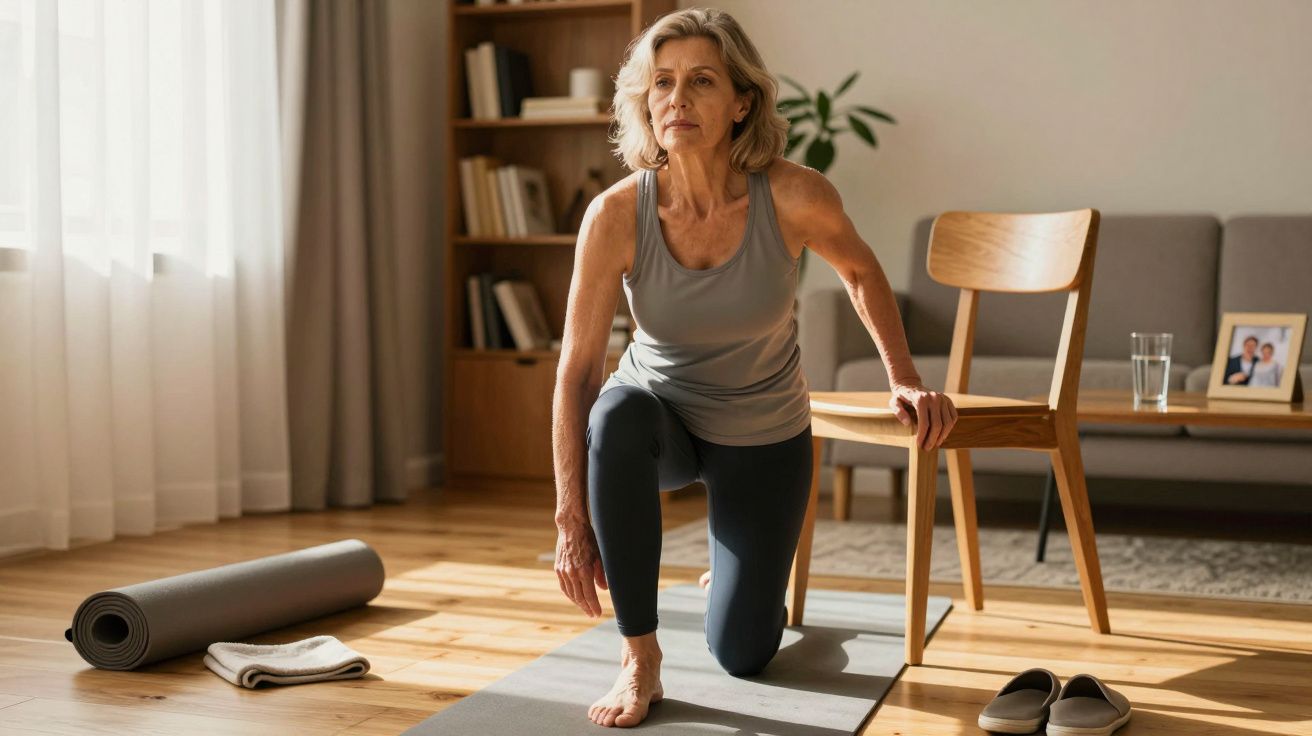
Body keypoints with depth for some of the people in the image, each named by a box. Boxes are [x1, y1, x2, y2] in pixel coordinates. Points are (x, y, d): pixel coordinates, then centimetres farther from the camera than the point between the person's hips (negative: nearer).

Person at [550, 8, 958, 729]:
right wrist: (571, 521, -23)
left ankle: (744, 570, 41)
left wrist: (904, 379, -8)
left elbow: (861, 272, -3)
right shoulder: (616, 215, -26)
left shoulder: (794, 196, -26)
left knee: (743, 655, 2)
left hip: (763, 436, 1)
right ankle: (639, 656, -23)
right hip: (658, 419, 0)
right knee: (617, 414, -39)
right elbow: (576, 371, -22)